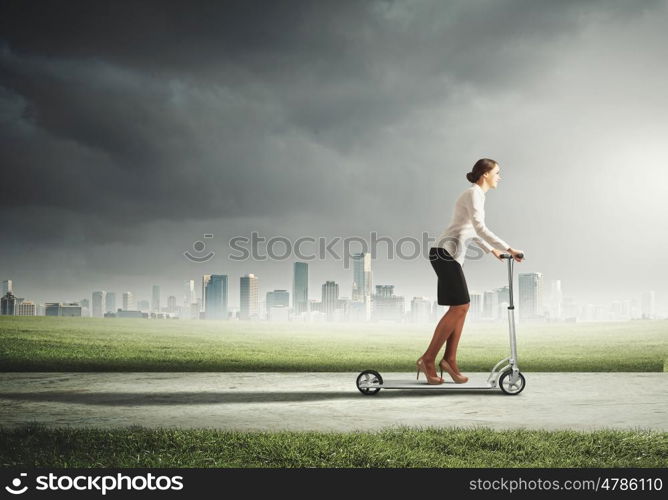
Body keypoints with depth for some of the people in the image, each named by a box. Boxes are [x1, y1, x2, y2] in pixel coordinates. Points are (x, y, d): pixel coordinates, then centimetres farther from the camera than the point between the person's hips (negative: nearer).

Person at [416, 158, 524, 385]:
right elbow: (480, 228, -22)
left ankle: (449, 360, 6)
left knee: (461, 307, 6)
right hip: (445, 253, -10)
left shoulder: (476, 195, 21)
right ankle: (428, 359, -8)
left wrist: (491, 250, 32)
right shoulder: (474, 193, -9)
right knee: (459, 307, -11)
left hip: (450, 255, 10)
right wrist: (509, 249, -23)